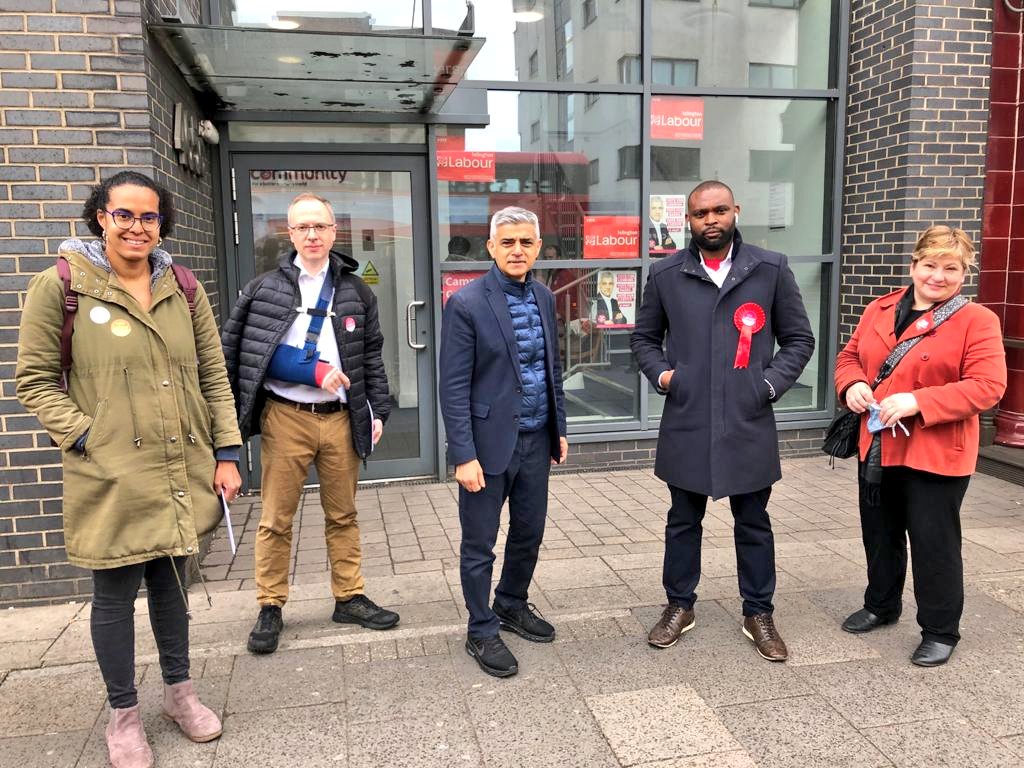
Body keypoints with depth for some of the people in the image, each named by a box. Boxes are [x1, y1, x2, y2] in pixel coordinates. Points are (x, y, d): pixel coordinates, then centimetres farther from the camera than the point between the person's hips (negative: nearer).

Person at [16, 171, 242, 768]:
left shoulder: (184, 289, 6)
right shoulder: (60, 287, -5)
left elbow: (214, 376, 7)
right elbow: (35, 380, -3)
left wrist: (226, 453, 2)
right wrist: (86, 437, -14)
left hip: (182, 473, 4)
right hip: (110, 477, -3)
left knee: (170, 582, 18)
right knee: (116, 594, 10)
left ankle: (179, 690, 38)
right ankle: (124, 714, 30)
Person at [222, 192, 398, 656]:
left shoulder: (355, 292, 9)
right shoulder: (265, 289, 1)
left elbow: (371, 356, 12)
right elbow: (236, 349, -7)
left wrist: (378, 410, 4)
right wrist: (316, 371, -16)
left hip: (341, 418, 2)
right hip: (285, 418, -2)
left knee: (343, 515, 13)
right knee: (276, 519, 5)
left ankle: (349, 598, 26)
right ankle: (270, 608, 20)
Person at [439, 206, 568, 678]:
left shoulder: (544, 299, 7)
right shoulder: (466, 304, -13)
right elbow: (454, 387, -15)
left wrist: (559, 428, 13)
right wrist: (463, 455, -17)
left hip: (536, 441, 6)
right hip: (489, 443, -6)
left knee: (529, 532, 19)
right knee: (480, 545, 7)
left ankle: (512, 606, 41)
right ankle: (481, 631, 25)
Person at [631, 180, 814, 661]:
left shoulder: (771, 269, 1)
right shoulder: (665, 274, 3)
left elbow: (799, 338, 7)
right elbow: (644, 337, 13)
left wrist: (772, 383, -7)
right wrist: (660, 373, -4)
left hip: (749, 424, 0)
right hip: (686, 424, 1)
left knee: (753, 524, 12)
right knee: (683, 521, 14)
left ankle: (758, 613, 29)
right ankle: (679, 606, 31)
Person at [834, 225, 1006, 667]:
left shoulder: (977, 321, -9)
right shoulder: (880, 310, 7)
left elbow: (987, 387, -16)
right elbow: (849, 356, 13)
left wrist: (917, 402, -26)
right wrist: (852, 385, -10)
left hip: (936, 454, -5)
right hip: (877, 447, 6)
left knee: (933, 542, 4)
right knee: (880, 534, 20)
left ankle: (940, 631, 23)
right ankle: (881, 605, 40)